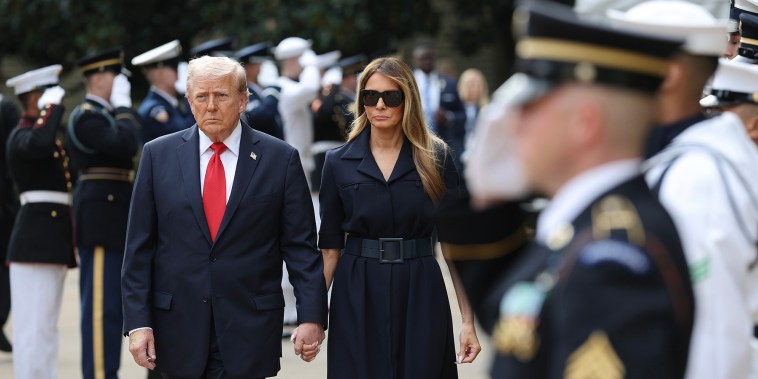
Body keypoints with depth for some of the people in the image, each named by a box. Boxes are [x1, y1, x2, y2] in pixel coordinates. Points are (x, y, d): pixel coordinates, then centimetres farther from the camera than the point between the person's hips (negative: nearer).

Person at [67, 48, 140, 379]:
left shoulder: (108, 114, 19)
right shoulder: (86, 116, -11)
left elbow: (129, 149, 18)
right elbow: (125, 145, -25)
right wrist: (123, 104, -15)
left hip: (116, 220, 10)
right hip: (100, 218, -10)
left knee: (111, 302, 13)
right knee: (102, 304, -9)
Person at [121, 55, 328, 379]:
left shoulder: (280, 159, 2)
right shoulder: (158, 155, 5)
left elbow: (301, 247, 1)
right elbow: (139, 248, 4)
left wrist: (311, 316, -6)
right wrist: (137, 322, -3)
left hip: (248, 331, -1)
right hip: (178, 326, 1)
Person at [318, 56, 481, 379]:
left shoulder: (435, 159, 1)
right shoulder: (339, 163, 3)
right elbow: (330, 246, 4)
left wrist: (468, 320, -6)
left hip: (420, 295, 0)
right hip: (357, 298, 0)